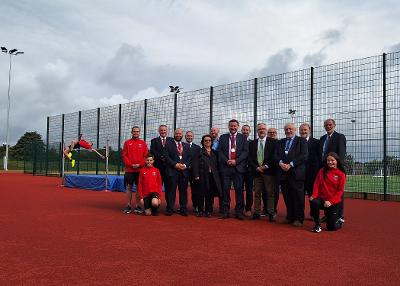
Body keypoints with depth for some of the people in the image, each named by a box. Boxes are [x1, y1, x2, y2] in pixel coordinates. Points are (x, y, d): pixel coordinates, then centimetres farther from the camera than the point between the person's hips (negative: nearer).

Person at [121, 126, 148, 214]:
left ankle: (137, 206, 10)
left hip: (140, 169, 1)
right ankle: (128, 206, 10)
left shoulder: (143, 143, 8)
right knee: (129, 187, 2)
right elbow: (124, 155, 2)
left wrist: (140, 164, -10)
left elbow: (146, 155, 3)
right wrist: (131, 164, -9)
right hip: (129, 169, 0)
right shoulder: (127, 143, 6)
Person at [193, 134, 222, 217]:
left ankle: (208, 211, 14)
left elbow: (217, 164, 14)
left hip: (212, 176, 4)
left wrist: (217, 174, 4)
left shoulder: (214, 153, 15)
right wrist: (196, 175, -12)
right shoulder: (199, 152, 1)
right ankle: (200, 211, 12)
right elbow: (195, 164, -4)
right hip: (202, 176, -3)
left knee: (210, 194, 5)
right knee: (201, 193, 2)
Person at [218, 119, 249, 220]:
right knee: (225, 189, 0)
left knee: (239, 189, -1)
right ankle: (225, 211, 6)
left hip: (239, 167, -1)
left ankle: (239, 212, 5)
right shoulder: (223, 137, 13)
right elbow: (220, 151, 6)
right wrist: (227, 161, -8)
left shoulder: (242, 137, 9)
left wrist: (236, 161, -10)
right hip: (226, 166, 1)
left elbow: (245, 151, 1)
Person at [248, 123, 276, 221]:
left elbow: (274, 156, -4)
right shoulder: (252, 143, 12)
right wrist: (256, 167, -6)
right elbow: (250, 158, 7)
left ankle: (271, 213, 4)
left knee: (270, 193, -1)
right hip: (256, 171, 3)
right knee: (257, 193, 6)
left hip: (268, 171, -3)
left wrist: (266, 166, -11)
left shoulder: (272, 142, 2)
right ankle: (256, 213, 10)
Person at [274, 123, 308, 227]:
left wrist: (290, 164, -13)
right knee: (287, 197, 6)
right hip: (283, 173, 4)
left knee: (298, 197, -3)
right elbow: (276, 155, 12)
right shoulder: (280, 142, 19)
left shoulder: (301, 141, 5)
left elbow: (304, 155, -7)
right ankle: (290, 217, 14)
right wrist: (281, 163, -9)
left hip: (296, 172, -4)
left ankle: (298, 219, 4)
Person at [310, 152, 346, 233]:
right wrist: (314, 195, -18)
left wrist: (330, 201, -16)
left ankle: (339, 222, 36)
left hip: (334, 202, -1)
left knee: (332, 227, -4)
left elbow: (340, 190, -6)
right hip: (322, 198, 1)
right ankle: (317, 225, -13)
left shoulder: (341, 174, -1)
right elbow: (317, 184, -1)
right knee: (314, 202, -35)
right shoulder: (322, 171, 5)